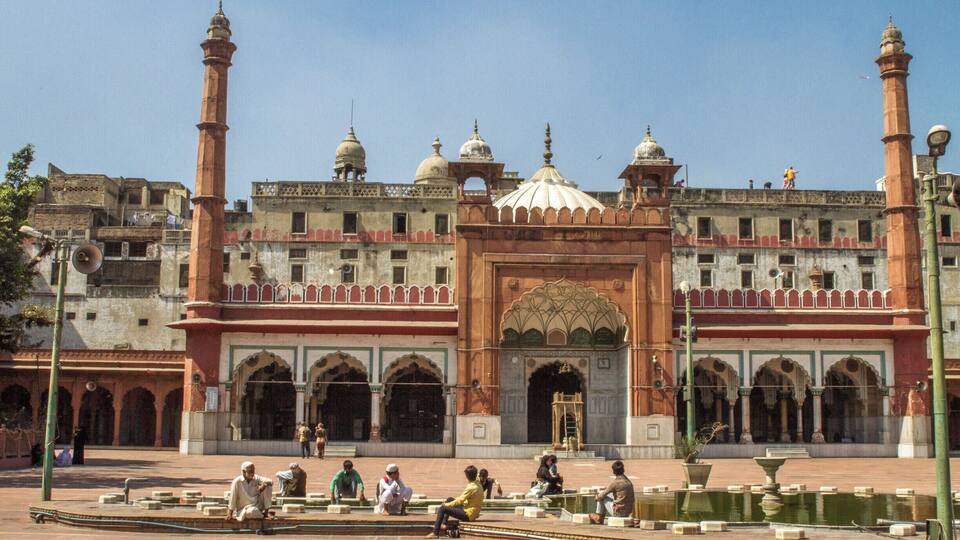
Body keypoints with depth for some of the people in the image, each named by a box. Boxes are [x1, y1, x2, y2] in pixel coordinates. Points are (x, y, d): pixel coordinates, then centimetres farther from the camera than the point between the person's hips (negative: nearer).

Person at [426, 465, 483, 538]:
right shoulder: (478, 485, 6)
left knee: (442, 509, -10)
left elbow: (460, 500, -18)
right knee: (449, 499, 19)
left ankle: (435, 533, -7)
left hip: (468, 514, -10)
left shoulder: (471, 488, -23)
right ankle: (443, 524, 19)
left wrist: (447, 505, -3)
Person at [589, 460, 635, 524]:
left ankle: (598, 517, 23)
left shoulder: (615, 482, -16)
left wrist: (597, 497, 18)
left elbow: (602, 495, -7)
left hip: (618, 512, -7)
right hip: (628, 512, 7)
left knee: (601, 497, 8)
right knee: (610, 495, 27)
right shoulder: (629, 482, 6)